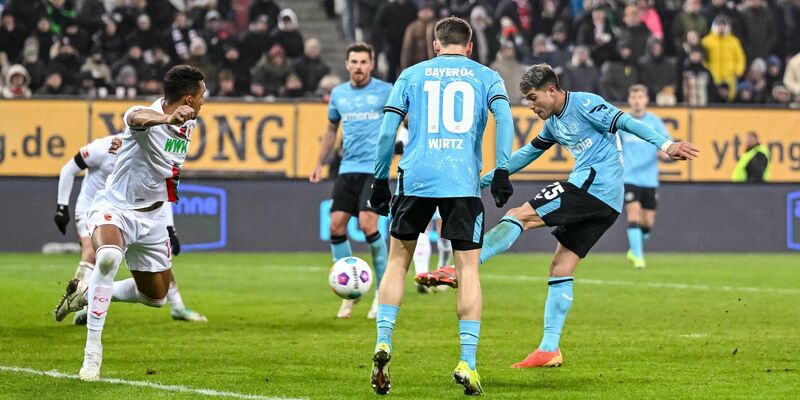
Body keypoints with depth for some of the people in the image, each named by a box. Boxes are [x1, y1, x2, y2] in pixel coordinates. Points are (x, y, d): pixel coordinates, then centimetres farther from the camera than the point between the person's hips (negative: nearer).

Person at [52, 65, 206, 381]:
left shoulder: (189, 124, 0)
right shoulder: (147, 117, -24)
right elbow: (136, 118, -54)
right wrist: (168, 118, -71)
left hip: (152, 217, 8)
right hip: (115, 208, -8)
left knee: (156, 297, 14)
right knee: (108, 257, -39)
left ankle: (86, 292, 36)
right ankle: (92, 351, -32)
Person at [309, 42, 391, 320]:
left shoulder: (386, 91, -2)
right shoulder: (338, 94, 12)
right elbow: (331, 130, 24)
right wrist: (319, 164, 22)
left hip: (376, 169, -5)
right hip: (348, 169, 5)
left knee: (367, 224, -18)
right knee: (336, 225, -4)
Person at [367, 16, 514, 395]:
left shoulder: (411, 75, 16)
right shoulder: (486, 76, 14)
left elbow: (387, 130, 9)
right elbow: (503, 116, -4)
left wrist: (380, 180, 15)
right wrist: (502, 171, -7)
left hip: (415, 179, 1)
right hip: (464, 182, -1)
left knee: (398, 260, 15)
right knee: (468, 269, 2)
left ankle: (383, 342, 0)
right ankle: (467, 362, -5)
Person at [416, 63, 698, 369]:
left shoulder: (584, 104, -4)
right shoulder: (553, 123, 22)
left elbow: (626, 122, -12)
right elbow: (527, 154, 33)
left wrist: (665, 145, -24)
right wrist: (483, 180, 37)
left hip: (592, 183, -9)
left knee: (519, 216, -14)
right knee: (561, 269, 6)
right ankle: (549, 349, 4)